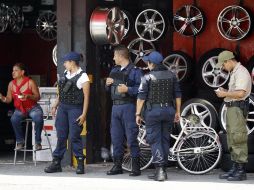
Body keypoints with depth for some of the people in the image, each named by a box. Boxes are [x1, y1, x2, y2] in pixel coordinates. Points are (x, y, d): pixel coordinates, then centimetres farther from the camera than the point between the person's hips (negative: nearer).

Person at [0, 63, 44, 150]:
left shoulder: (30, 82, -10)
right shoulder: (11, 84, 2)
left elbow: (38, 97, -8)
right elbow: (8, 99, 4)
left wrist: (28, 96, -26)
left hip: (33, 108, -3)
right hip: (19, 109, 3)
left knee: (38, 119, -34)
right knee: (14, 119, -30)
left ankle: (38, 142, -11)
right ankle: (20, 142, -10)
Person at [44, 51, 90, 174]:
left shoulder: (82, 77, -9)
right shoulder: (65, 74, 13)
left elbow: (86, 96, -12)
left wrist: (84, 114, -17)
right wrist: (55, 106, 18)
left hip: (75, 109, -6)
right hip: (62, 107, 6)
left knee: (74, 136, -7)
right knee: (61, 136, 7)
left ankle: (80, 163, 1)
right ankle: (56, 163, 11)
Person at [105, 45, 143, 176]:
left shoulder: (134, 71, -6)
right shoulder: (114, 70, 18)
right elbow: (109, 89, 25)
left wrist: (128, 89, -23)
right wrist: (108, 84, 4)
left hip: (128, 107, -7)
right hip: (115, 107, 7)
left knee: (131, 137, -6)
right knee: (116, 138, 9)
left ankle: (136, 167, -1)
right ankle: (117, 166, 16)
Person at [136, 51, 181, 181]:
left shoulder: (147, 77, -6)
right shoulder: (171, 76, 7)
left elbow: (141, 97, -8)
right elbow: (178, 95, 8)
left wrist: (138, 114, -2)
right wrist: (177, 112, 15)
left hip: (153, 110, -4)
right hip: (169, 110, 5)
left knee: (154, 140, -2)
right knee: (165, 139, 12)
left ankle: (159, 169, -14)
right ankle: (162, 170, 17)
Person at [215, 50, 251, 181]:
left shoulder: (241, 72, -13)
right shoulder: (234, 72, 20)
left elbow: (240, 93, -23)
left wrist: (225, 94, -12)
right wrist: (225, 91, 10)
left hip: (238, 108, -11)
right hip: (231, 108, 11)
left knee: (238, 139, -12)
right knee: (232, 140, 14)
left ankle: (241, 171, -12)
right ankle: (235, 169, 21)